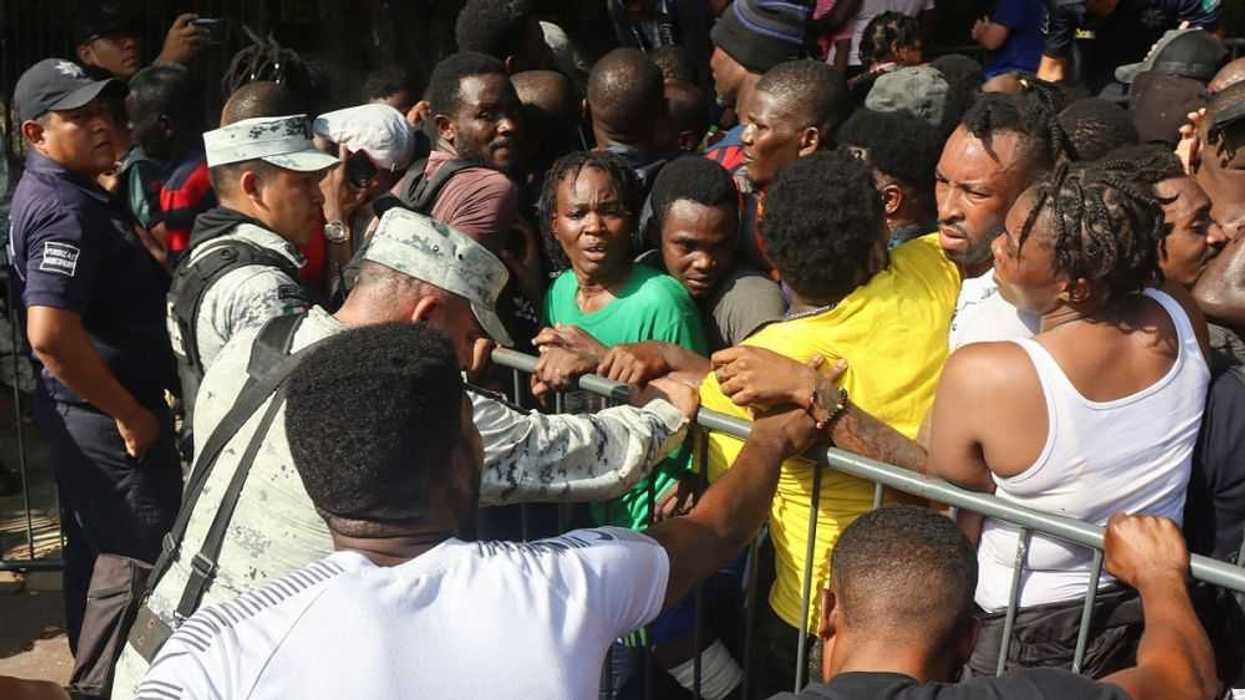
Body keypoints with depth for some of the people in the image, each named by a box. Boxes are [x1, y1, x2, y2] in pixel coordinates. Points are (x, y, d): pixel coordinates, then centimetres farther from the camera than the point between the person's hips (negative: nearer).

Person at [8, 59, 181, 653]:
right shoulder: (68, 210, -22)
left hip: (79, 411, 10)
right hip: (105, 419, -10)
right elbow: (51, 336, -32)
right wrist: (129, 414, -23)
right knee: (147, 560, -1)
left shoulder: (49, 190, 10)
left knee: (93, 555, 21)